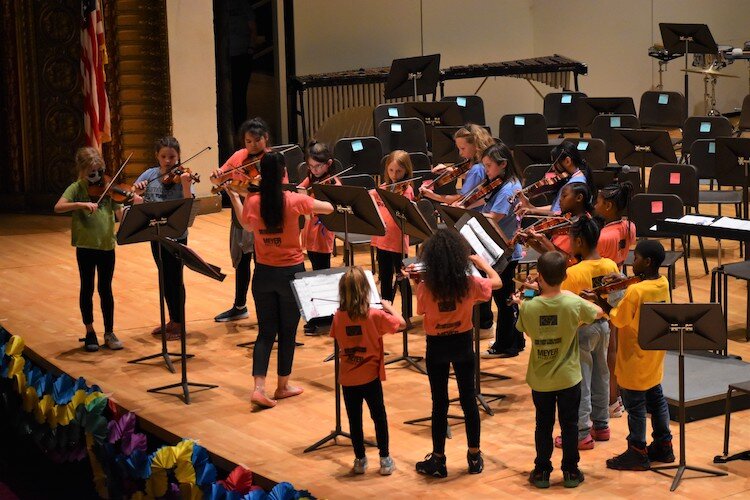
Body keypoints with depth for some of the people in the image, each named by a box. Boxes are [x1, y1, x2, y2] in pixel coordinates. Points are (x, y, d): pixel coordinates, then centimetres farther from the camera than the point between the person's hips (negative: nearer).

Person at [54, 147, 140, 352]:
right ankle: (90, 332, 22)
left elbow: (121, 214, -1)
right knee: (87, 289, 10)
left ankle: (109, 333, 17)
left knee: (105, 289, 8)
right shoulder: (77, 188, -5)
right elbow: (58, 207, -19)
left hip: (107, 245, 2)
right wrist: (81, 204, -33)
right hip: (85, 246, -2)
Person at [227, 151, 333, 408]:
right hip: (291, 272, -2)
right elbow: (329, 208, -2)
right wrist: (309, 202, 16)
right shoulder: (295, 201, -15)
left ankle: (259, 387, -2)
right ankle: (283, 386, 22)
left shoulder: (252, 202, -7)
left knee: (266, 331, 10)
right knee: (288, 331, 12)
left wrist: (233, 196, 21)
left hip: (263, 273, 3)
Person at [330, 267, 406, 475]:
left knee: (354, 419, 12)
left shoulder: (338, 317, -6)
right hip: (370, 377, -2)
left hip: (348, 378, 2)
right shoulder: (375, 315, -16)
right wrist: (389, 307, 6)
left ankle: (360, 460, 19)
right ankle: (385, 460, 14)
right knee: (379, 417, 11)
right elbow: (401, 324, -7)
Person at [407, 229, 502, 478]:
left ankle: (438, 460, 15)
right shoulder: (469, 284, -13)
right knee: (468, 399, 13)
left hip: (437, 347, -1)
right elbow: (497, 282, 4)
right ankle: (474, 456, 22)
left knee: (439, 402, 8)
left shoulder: (425, 287, -17)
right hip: (463, 345, 1)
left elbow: (421, 311, -2)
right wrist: (481, 262, 20)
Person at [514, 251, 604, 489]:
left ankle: (542, 471, 22)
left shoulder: (528, 307, -17)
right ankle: (571, 471, 22)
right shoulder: (574, 303, -17)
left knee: (543, 425, 15)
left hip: (540, 379, 1)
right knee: (569, 425, 13)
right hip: (568, 378, -1)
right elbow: (599, 313, 3)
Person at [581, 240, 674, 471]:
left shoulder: (635, 291, -27)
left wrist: (601, 300, -8)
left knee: (635, 404, 4)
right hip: (654, 357, 8)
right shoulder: (663, 284, -2)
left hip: (635, 359, -8)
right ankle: (663, 445, 31)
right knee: (655, 398, 20)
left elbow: (618, 320, -17)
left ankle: (637, 453, 14)